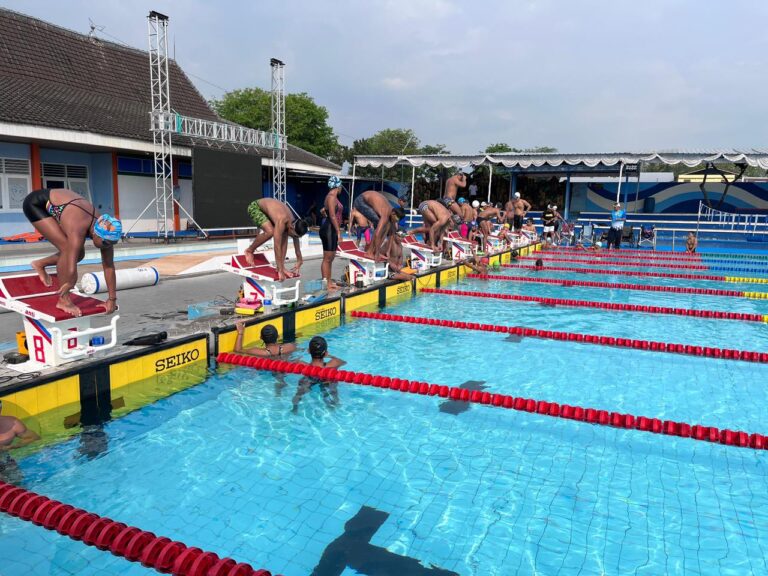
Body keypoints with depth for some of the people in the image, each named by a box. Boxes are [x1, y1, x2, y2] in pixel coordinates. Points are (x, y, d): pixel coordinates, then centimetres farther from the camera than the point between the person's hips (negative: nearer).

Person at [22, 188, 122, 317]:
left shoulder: (104, 229, -21)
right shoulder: (78, 230, -40)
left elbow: (109, 266, -15)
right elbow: (71, 269, -41)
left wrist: (112, 299, -13)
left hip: (57, 203, 7)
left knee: (78, 253, -1)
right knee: (67, 248, -22)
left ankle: (39, 264, 24)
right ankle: (63, 300, -12)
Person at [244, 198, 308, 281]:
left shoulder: (293, 223, -15)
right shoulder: (281, 222, -38)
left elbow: (297, 245, 0)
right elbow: (277, 246, -39)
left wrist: (299, 261, 8)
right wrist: (280, 271, -37)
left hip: (268, 209, 7)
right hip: (255, 207, -7)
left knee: (284, 236, -7)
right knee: (270, 232, -30)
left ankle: (280, 266, 0)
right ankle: (249, 250, -5)